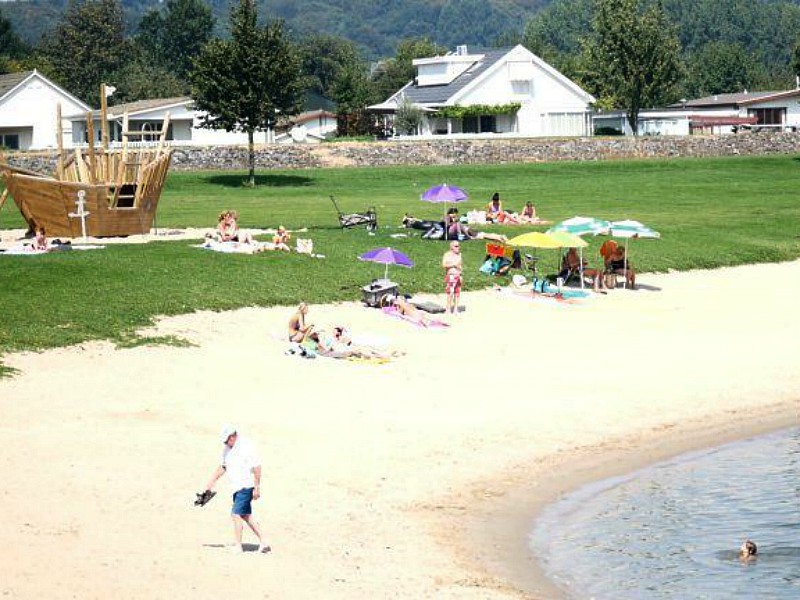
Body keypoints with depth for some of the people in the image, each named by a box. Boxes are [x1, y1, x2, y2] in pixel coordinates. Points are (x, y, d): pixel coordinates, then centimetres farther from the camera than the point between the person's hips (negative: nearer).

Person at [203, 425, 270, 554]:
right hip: (237, 487, 9)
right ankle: (263, 543, 15)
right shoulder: (227, 449, 9)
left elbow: (257, 467, -17)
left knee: (236, 514, -10)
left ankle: (238, 546, -2)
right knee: (246, 516, 11)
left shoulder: (246, 446, -17)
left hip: (246, 486, -9)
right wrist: (211, 482, 19)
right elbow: (223, 467, 20)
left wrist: (257, 488, -18)